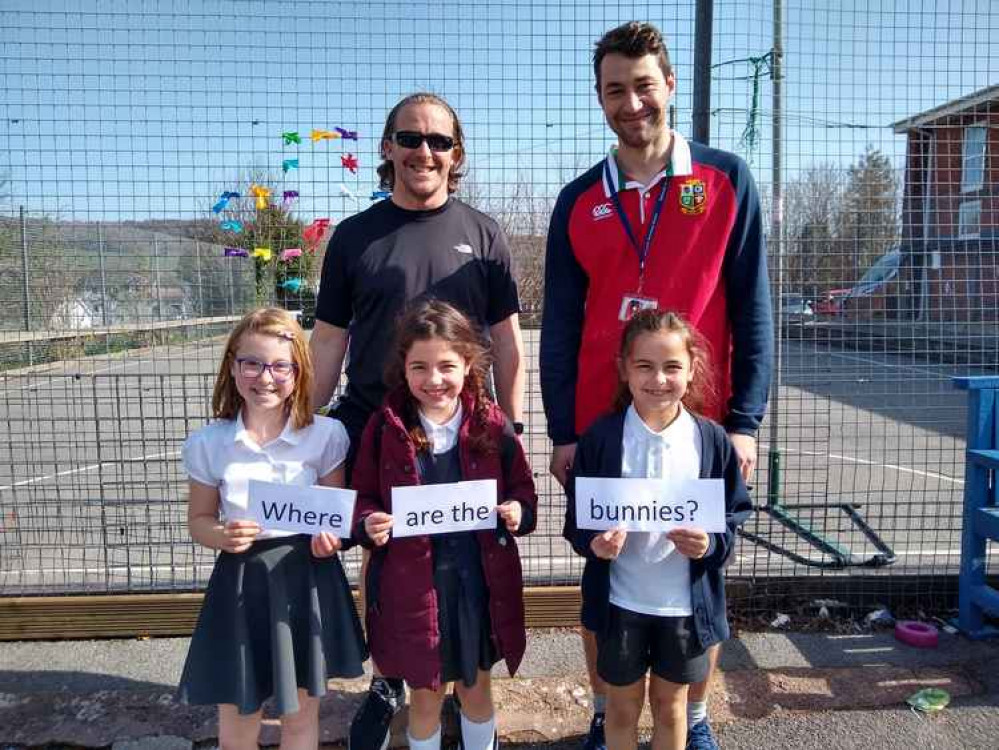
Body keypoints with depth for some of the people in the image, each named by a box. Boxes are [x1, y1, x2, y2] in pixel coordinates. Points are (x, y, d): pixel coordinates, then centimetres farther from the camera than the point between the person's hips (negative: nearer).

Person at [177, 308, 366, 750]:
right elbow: (199, 521, 5)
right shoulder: (208, 443, -6)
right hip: (240, 583, 1)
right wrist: (223, 536, -16)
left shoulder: (325, 435, -8)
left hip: (307, 579, 0)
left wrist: (331, 536, -18)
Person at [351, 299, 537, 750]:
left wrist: (519, 512, -17)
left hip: (478, 580, 1)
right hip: (412, 584, -1)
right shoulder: (385, 427, -8)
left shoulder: (491, 424, -6)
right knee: (425, 695, 17)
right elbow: (363, 497, 1)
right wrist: (368, 523, -19)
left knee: (476, 687, 22)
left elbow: (522, 488, 3)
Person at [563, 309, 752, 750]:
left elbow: (735, 517, 0)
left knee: (670, 706, 21)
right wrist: (593, 543, -24)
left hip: (685, 604, 1)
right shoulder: (600, 438, -10)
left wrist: (711, 544, -20)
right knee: (623, 706, 18)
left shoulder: (712, 440, -7)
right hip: (620, 602, -1)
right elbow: (576, 518, -4)